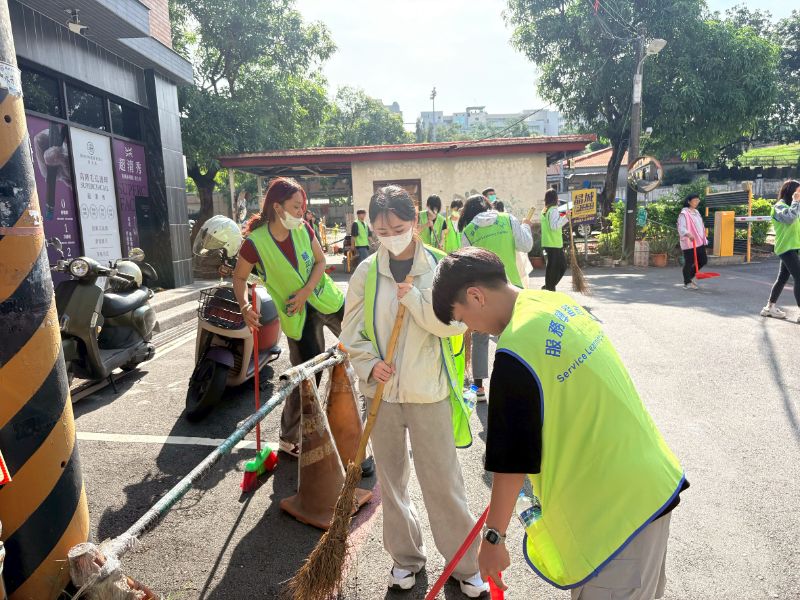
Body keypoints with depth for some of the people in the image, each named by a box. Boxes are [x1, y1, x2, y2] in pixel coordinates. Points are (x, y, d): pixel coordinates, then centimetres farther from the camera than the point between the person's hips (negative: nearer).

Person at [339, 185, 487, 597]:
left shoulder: (439, 266, -6)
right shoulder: (366, 272, 0)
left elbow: (455, 323, -11)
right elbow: (352, 331, 4)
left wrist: (414, 298, -22)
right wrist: (370, 363, -11)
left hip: (429, 392, -2)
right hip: (381, 391, 3)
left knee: (443, 482, 6)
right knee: (391, 479, 16)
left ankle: (465, 565, 27)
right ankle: (405, 555, 38)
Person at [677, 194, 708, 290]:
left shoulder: (696, 212, 15)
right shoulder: (684, 214, -12)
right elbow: (681, 228, -23)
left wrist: (704, 239, 23)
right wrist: (688, 234, -41)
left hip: (699, 242, 8)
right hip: (689, 243, -8)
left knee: (703, 260, 10)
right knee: (689, 262, -2)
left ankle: (690, 276, 26)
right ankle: (687, 283, 10)